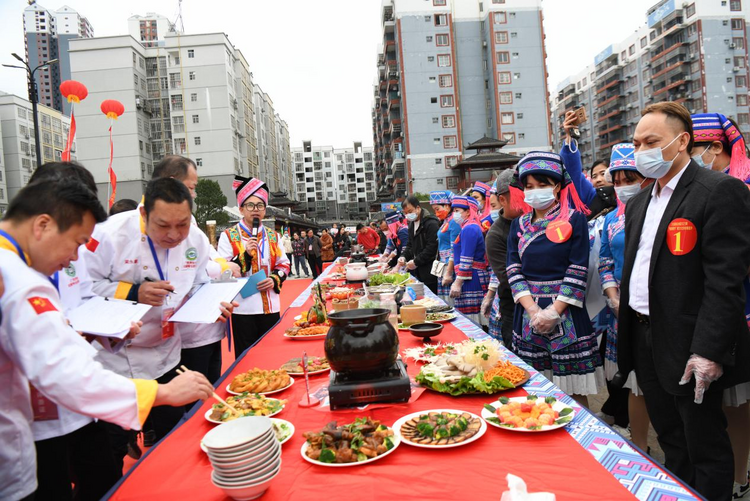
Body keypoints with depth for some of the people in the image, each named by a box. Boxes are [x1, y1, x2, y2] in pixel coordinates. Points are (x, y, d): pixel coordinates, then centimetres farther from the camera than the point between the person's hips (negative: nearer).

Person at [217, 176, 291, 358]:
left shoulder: (272, 236, 11)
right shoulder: (228, 236, -2)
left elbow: (284, 265, 15)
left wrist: (275, 279, -5)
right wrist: (245, 255, -18)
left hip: (271, 306, 4)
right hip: (244, 308, -4)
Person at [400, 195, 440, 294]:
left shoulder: (431, 223, -13)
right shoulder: (412, 223, 16)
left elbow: (432, 248, -19)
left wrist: (416, 262, -16)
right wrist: (404, 256, 5)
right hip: (418, 271, 8)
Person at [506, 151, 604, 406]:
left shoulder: (574, 220, -1)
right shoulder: (519, 225, 10)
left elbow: (578, 271, -8)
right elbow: (513, 270, 3)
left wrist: (553, 312, -14)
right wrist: (534, 310, -10)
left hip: (566, 314, -3)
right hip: (528, 314, 4)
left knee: (573, 390, 2)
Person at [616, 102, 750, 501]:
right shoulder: (638, 203, 13)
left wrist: (709, 350, -22)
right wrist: (628, 331, 13)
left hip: (689, 348, -7)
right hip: (645, 340, 7)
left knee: (706, 450, 8)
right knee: (671, 442, 21)